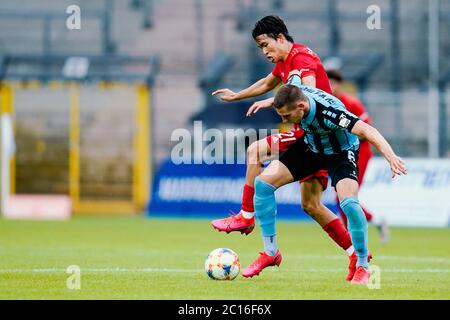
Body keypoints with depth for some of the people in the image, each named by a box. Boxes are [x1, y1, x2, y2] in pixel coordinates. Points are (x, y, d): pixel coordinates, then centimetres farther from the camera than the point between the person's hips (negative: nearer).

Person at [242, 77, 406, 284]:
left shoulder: (328, 112, -40)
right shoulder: (293, 91, -23)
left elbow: (366, 130, -47)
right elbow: (295, 74, 3)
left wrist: (390, 156, -61)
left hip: (340, 152, -6)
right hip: (310, 147, 6)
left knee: (348, 203, -31)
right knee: (263, 183, -7)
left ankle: (362, 266, -11)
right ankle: (270, 253, 5)